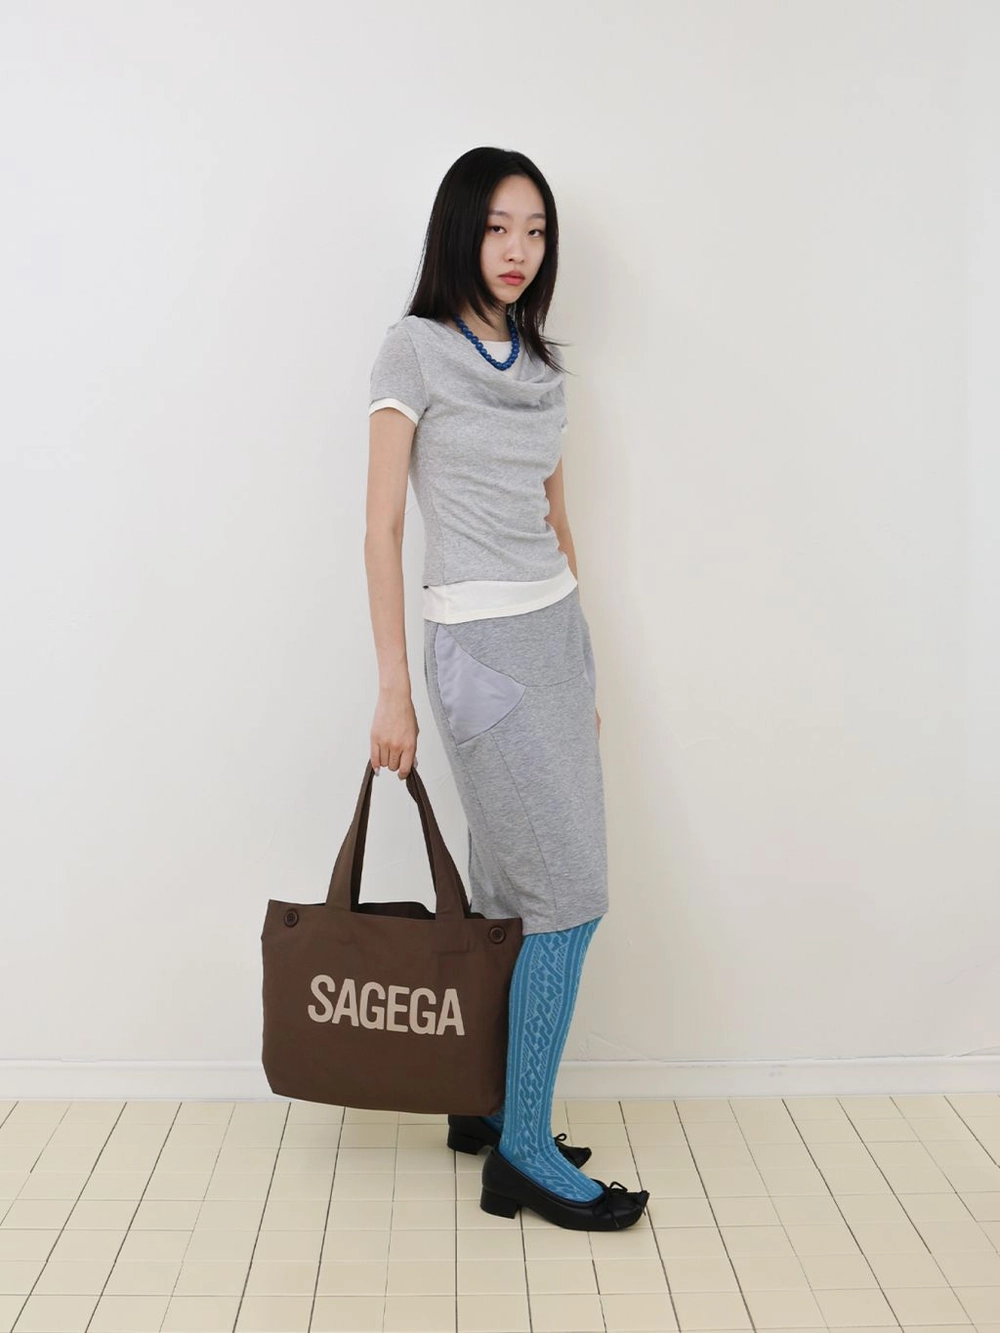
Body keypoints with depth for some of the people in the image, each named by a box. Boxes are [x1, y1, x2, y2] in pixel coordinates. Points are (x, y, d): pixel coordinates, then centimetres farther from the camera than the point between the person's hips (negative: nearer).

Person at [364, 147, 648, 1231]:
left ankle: (484, 1108, 24)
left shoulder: (540, 367, 14)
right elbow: (383, 526, -7)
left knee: (510, 897, 10)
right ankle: (523, 1153, 4)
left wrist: (580, 669, 18)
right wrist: (393, 690, -11)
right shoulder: (415, 349, -5)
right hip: (477, 646, -6)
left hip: (556, 634, 6)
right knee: (572, 895, -8)